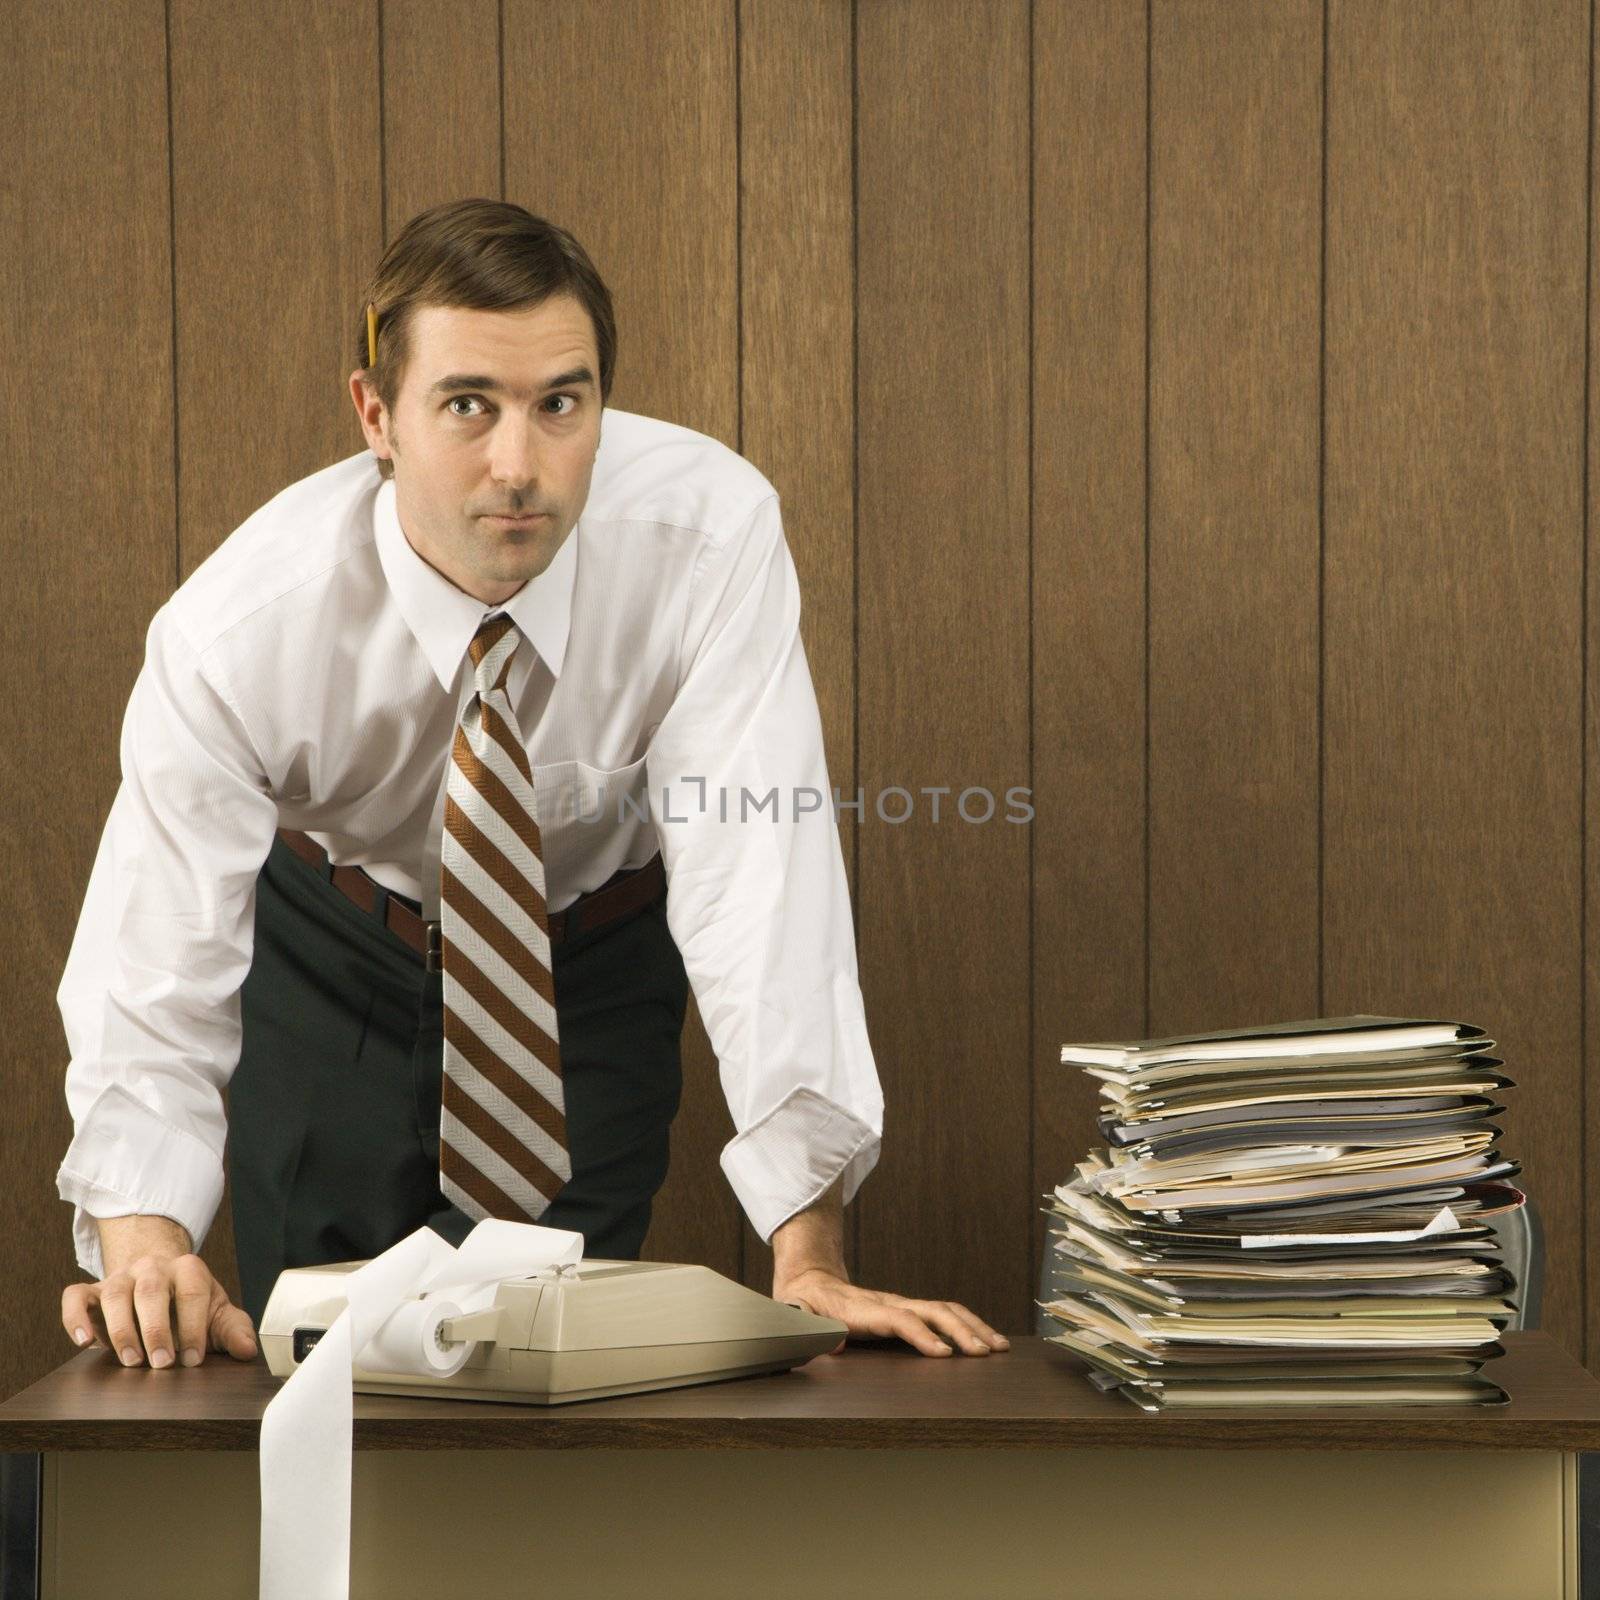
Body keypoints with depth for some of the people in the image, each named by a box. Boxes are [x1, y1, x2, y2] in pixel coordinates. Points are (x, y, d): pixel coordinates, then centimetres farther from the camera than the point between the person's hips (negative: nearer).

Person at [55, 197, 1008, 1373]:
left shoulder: (712, 531, -33)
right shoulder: (237, 633, -32)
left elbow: (756, 865, -37)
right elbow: (153, 992, -30)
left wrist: (807, 1260, -45)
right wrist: (144, 1244, -50)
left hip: (596, 965, 0)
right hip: (333, 962, 0)